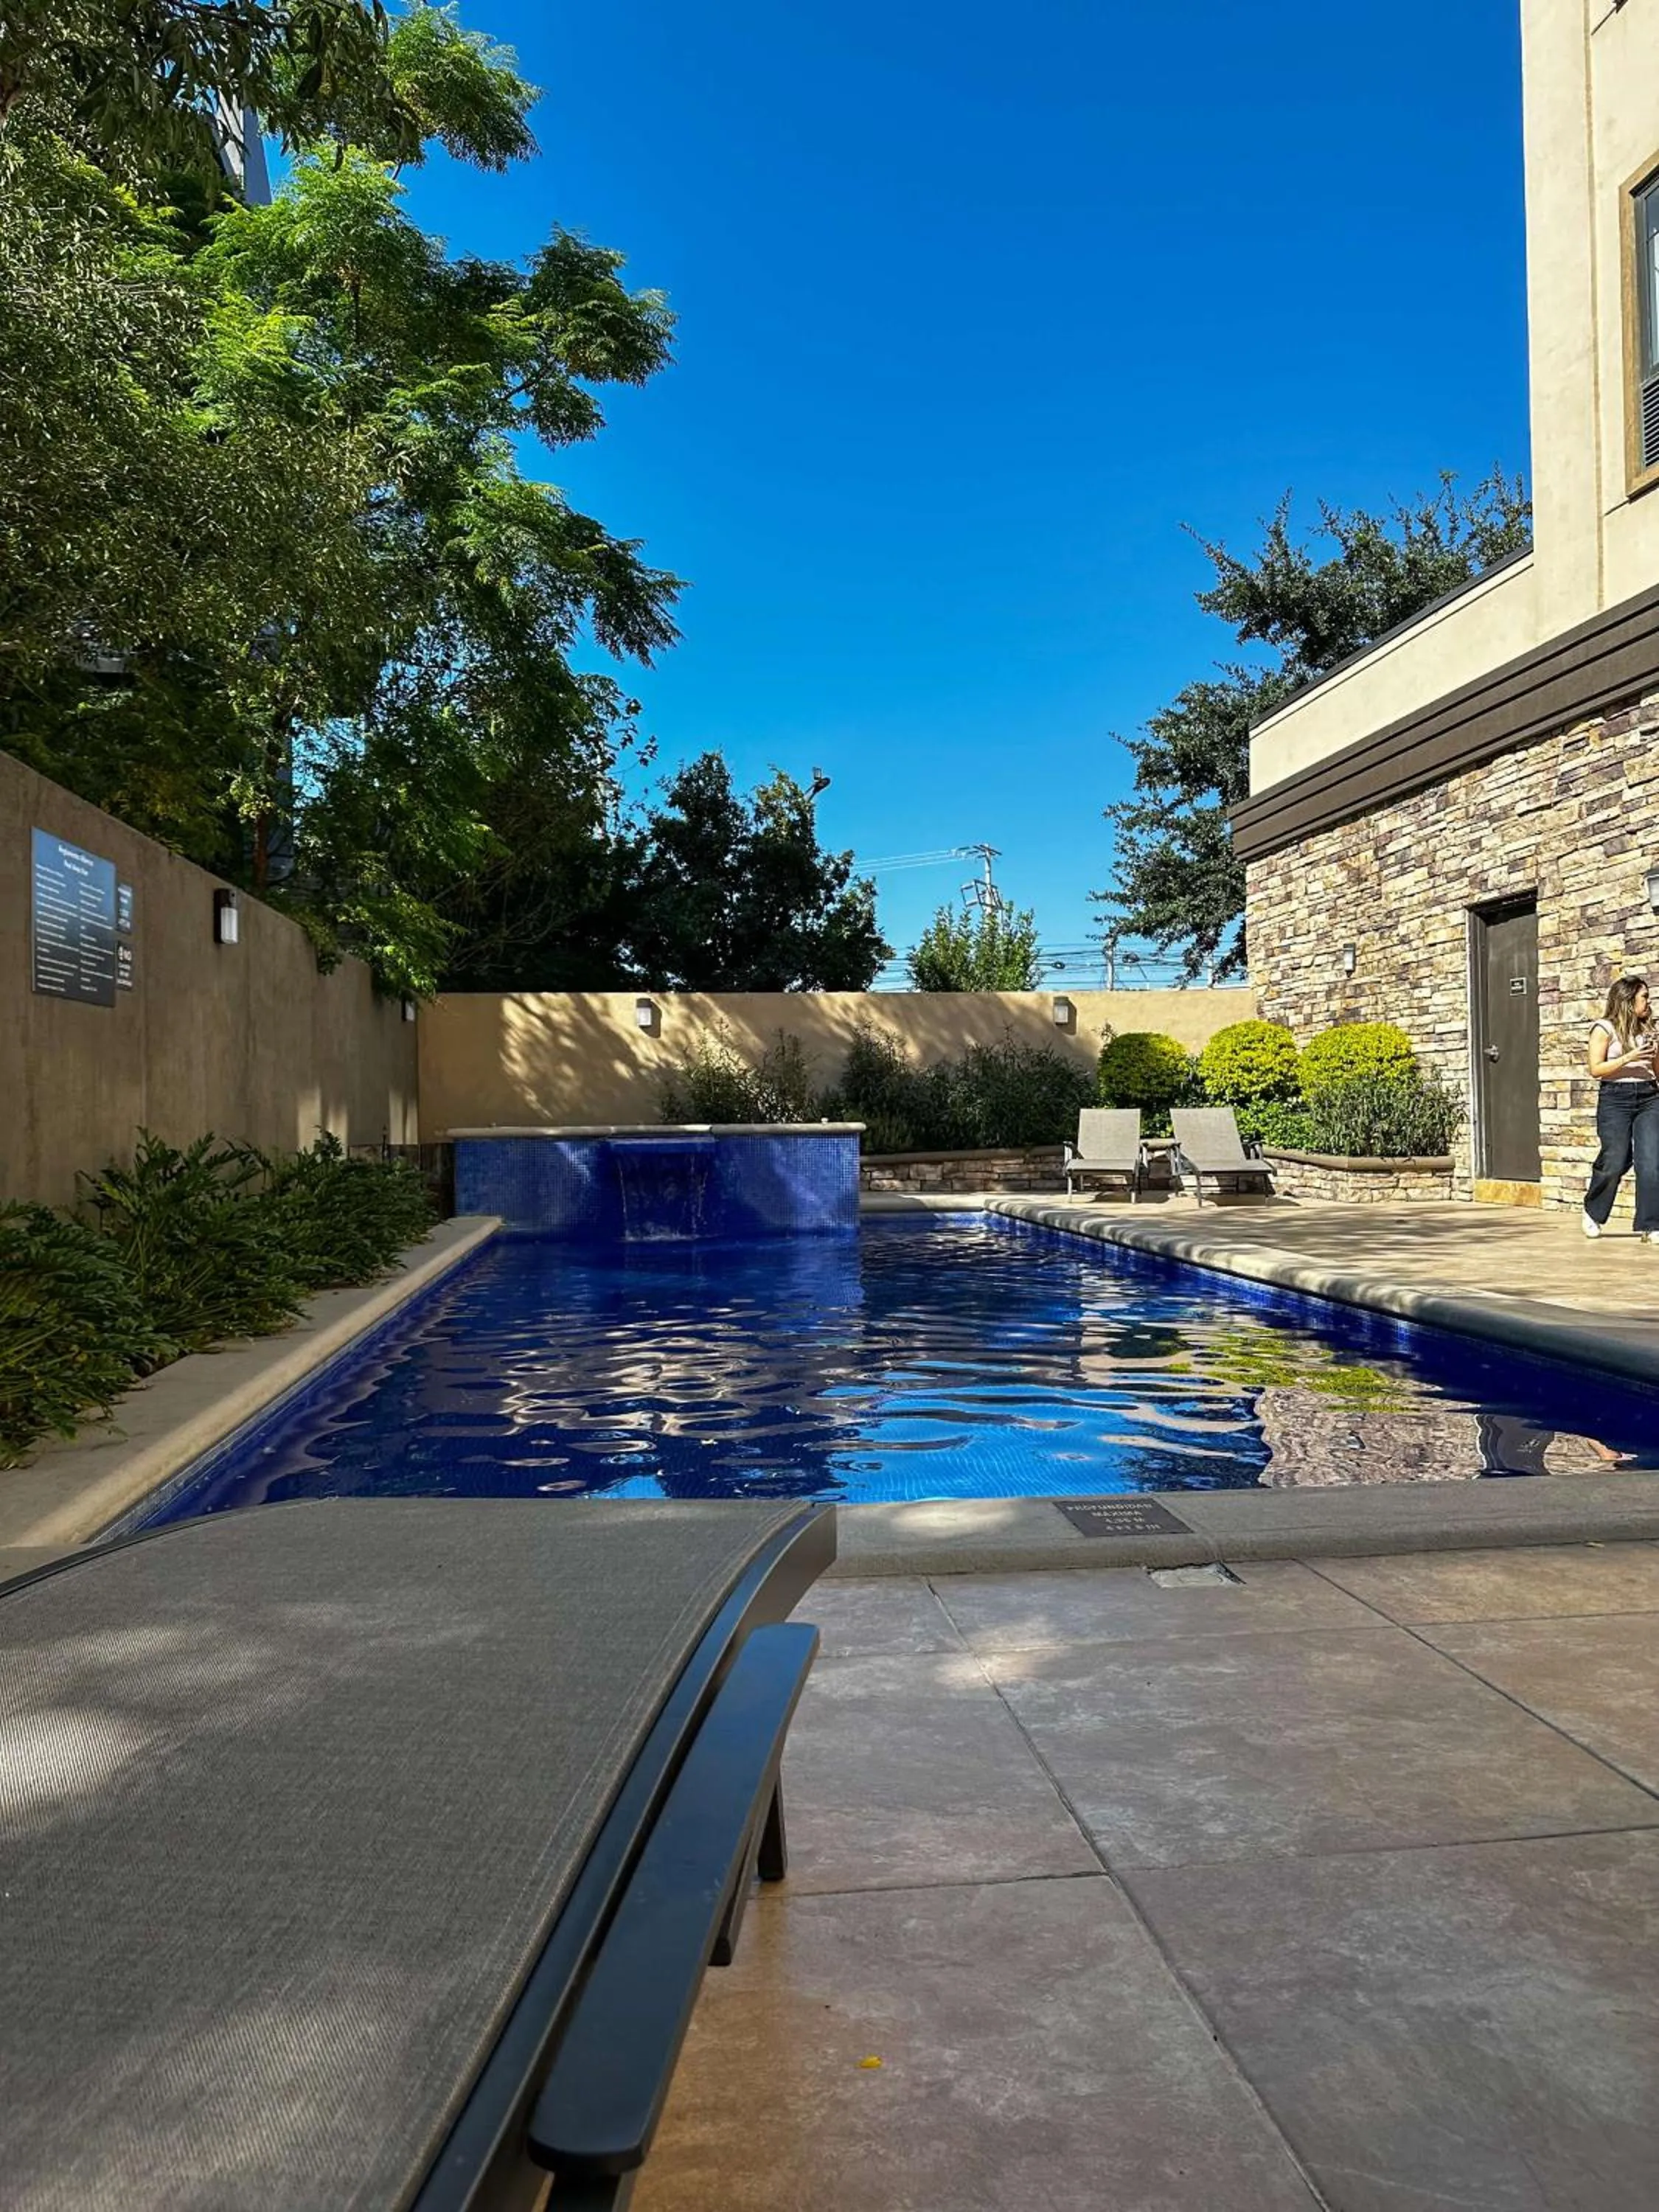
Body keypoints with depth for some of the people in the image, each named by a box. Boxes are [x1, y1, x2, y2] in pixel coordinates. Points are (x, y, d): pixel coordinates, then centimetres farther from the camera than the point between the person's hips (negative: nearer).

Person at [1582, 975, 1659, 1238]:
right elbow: (1595, 1069, -8)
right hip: (1616, 1098, -4)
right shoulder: (1605, 1029, -1)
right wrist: (1629, 1058, -15)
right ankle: (1593, 1213, 23)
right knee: (1615, 1162, -2)